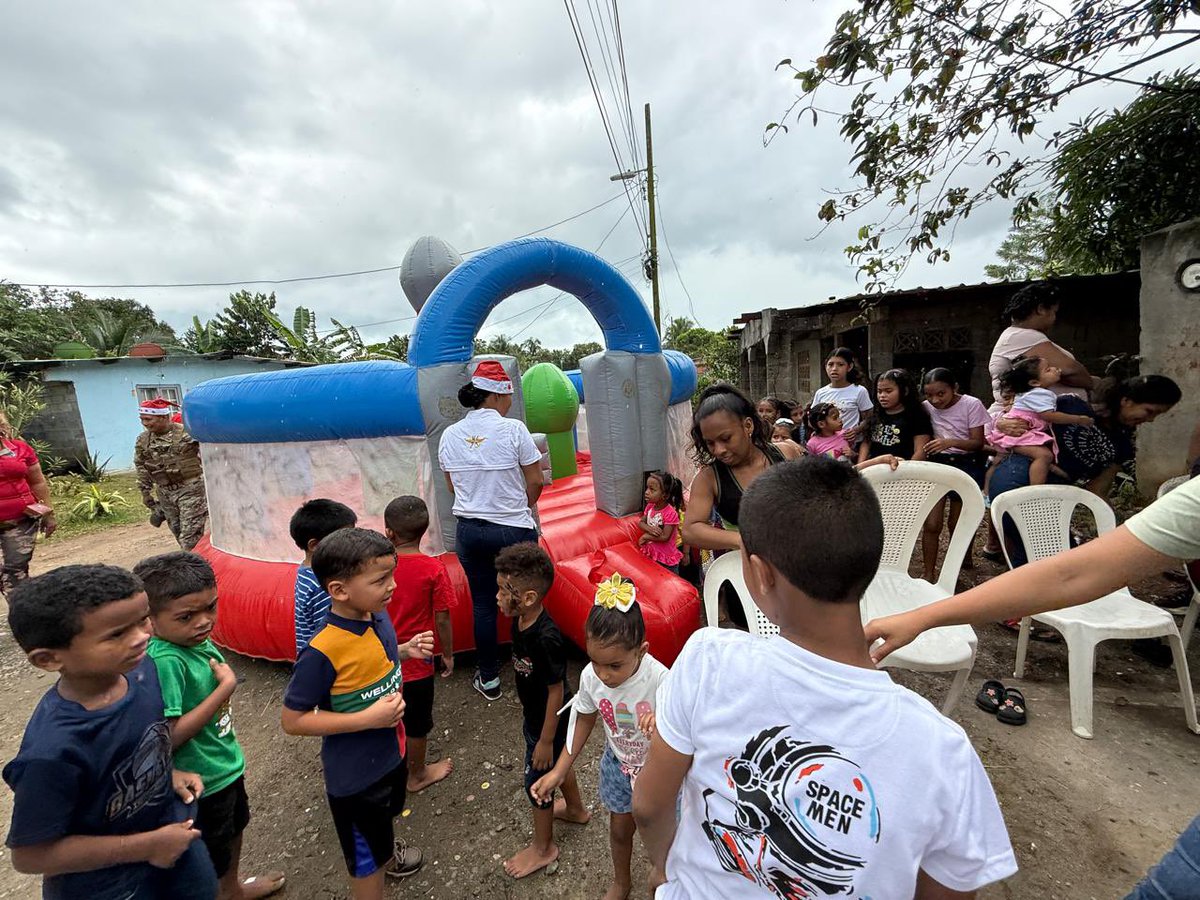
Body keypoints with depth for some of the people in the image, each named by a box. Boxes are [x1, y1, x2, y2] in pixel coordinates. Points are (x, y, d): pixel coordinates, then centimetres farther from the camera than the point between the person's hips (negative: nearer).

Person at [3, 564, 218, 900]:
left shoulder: (140, 669, -18)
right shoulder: (53, 752, -36)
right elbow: (31, 855, -22)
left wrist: (168, 773, -7)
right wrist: (147, 846, -19)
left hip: (170, 829, 6)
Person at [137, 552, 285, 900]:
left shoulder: (197, 638, -10)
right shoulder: (165, 661, -34)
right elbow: (169, 737, -33)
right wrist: (226, 686, -30)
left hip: (226, 763, 8)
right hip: (202, 781, -8)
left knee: (233, 829, 33)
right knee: (211, 866, 18)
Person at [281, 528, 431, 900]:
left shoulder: (378, 617, -12)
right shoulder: (322, 652, -33)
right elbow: (293, 720, -24)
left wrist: (406, 650, -11)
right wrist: (368, 718, -29)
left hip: (390, 751, 7)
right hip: (355, 774, -7)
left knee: (384, 817, 36)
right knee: (367, 863, 18)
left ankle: (386, 854, 65)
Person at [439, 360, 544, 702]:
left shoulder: (450, 435, 0)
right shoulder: (513, 429, -14)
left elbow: (453, 486, 11)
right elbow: (535, 482, -9)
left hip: (469, 530, 4)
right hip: (514, 530, -3)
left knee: (483, 603, 15)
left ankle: (489, 680, 29)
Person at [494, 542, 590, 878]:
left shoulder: (546, 639, -38)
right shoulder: (520, 621, -12)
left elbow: (556, 692, -27)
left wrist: (546, 740, -17)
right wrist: (529, 716, 18)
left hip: (549, 721, -8)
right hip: (534, 714, 8)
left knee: (538, 780, 14)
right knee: (558, 763, 29)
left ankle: (544, 847, 40)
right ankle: (576, 809, 56)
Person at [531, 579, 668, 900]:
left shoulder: (659, 680, -38)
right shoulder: (590, 676, -24)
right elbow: (585, 719, -5)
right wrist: (559, 771, -2)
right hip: (617, 764, 4)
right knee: (620, 829, 25)